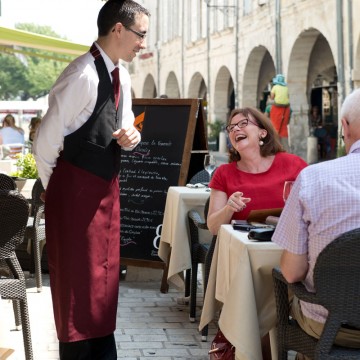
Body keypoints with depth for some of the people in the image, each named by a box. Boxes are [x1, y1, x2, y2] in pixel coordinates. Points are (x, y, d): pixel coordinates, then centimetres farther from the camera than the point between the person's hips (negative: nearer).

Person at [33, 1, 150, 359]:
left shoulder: (121, 77, 6)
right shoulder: (83, 75, -22)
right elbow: (46, 140, -20)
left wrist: (131, 136, -5)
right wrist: (54, 190, -6)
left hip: (106, 187, 9)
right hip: (76, 190, -9)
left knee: (103, 275, 17)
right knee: (77, 280, 2)